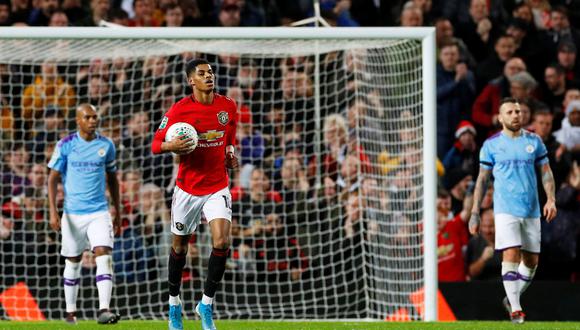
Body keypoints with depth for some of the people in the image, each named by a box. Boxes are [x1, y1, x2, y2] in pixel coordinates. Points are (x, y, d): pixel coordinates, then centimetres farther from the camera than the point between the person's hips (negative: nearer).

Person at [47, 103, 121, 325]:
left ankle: (104, 310, -22)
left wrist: (117, 213, 16)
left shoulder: (106, 146, 4)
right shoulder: (65, 146, -3)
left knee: (104, 256, -16)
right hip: (73, 213, -1)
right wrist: (53, 212, -12)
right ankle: (70, 312, 23)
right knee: (73, 262, 9)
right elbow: (53, 179, -2)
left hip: (99, 212, 1)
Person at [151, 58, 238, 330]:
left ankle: (206, 304, -2)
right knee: (180, 246, 9)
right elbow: (156, 144, -5)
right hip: (187, 188, -2)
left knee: (222, 241, -16)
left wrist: (230, 154, 1)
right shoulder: (179, 110, -10)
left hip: (217, 187, 2)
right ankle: (174, 303, 29)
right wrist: (172, 146, -27)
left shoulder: (228, 106, 2)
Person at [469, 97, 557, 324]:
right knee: (511, 255, -16)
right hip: (505, 210, -3)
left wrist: (551, 199, -6)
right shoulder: (491, 145, 2)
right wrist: (475, 213, 2)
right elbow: (482, 179, 6)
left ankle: (512, 298, 27)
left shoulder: (534, 141, 8)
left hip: (531, 210, 3)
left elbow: (546, 172, 10)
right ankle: (515, 309, -15)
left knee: (531, 260, 6)